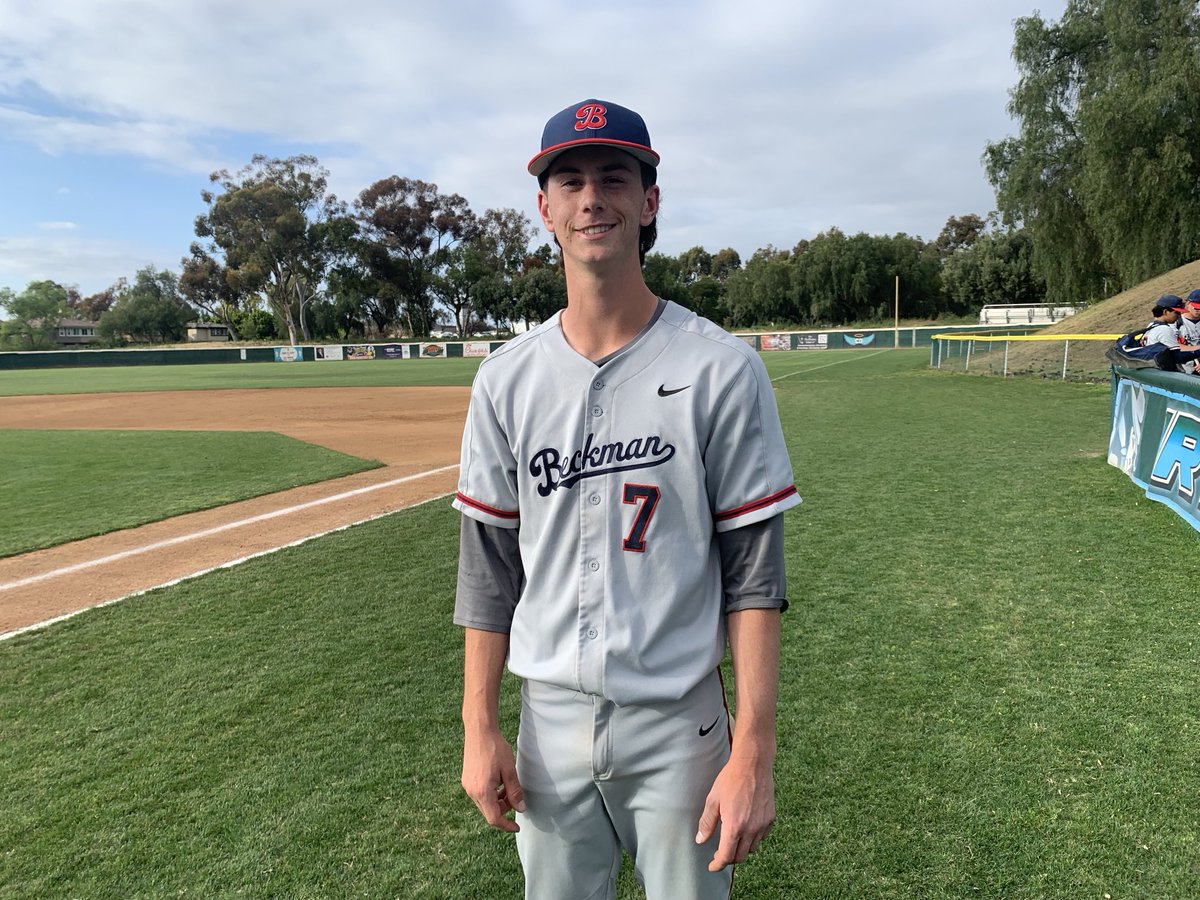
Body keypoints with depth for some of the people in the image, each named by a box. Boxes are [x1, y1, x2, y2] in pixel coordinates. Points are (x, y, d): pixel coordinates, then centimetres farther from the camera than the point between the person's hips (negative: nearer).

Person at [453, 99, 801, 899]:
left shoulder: (723, 370, -10)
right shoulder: (506, 379, -1)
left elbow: (753, 573, -10)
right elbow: (489, 568, 2)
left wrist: (754, 754, -13)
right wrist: (480, 728, 1)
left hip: (681, 721, -2)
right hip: (549, 719, 3)